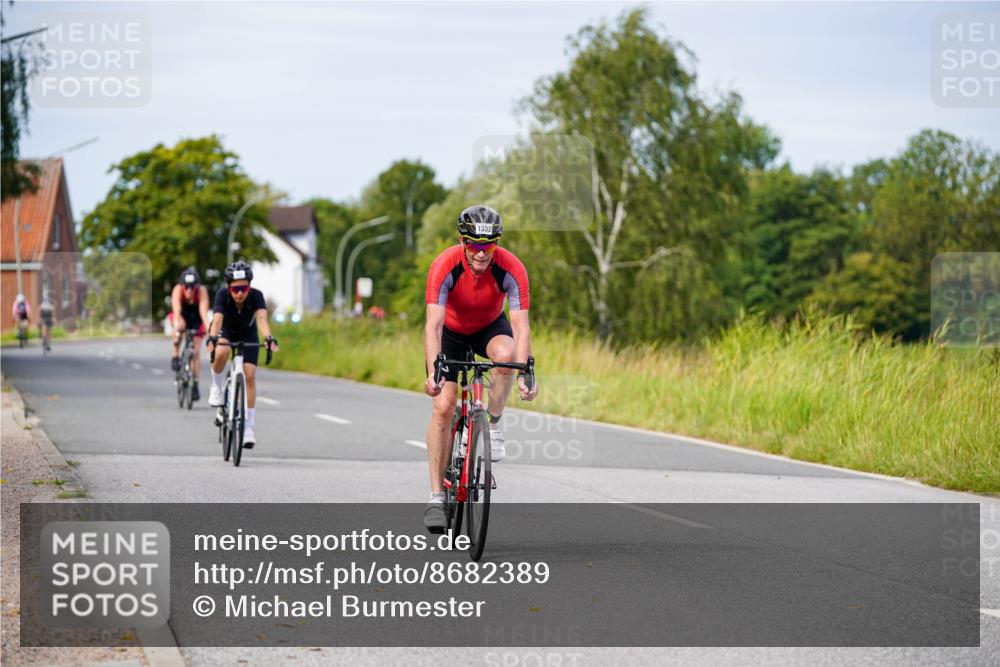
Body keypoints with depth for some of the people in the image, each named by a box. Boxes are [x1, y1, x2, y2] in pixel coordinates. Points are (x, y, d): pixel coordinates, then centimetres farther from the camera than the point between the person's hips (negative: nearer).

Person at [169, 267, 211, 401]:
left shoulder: (202, 291, -33)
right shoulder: (178, 290, -33)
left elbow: (204, 311, -43)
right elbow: (176, 310, -45)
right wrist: (177, 325, -62)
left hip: (195, 318, 1)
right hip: (181, 315, -1)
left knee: (196, 352, -7)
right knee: (180, 325, -37)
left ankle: (195, 386, 1)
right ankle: (175, 356, -19)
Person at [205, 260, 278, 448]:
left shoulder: (256, 296, -31)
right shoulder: (222, 294, -32)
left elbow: (262, 318, -45)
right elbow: (217, 319, -44)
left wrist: (268, 338, -64)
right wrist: (212, 338, -64)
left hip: (248, 335, 1)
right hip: (226, 332, -1)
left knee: (250, 376, -12)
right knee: (221, 353, -36)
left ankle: (248, 428, -4)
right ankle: (217, 387, -6)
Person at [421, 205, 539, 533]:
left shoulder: (512, 269, -30)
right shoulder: (444, 266, -33)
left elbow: (521, 326, -32)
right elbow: (433, 324, -39)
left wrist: (524, 375, -45)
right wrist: (432, 373, -52)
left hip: (490, 326, 1)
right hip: (451, 330, -1)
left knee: (505, 354, -35)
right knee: (443, 407, -13)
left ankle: (494, 425, -11)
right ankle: (437, 495, -5)